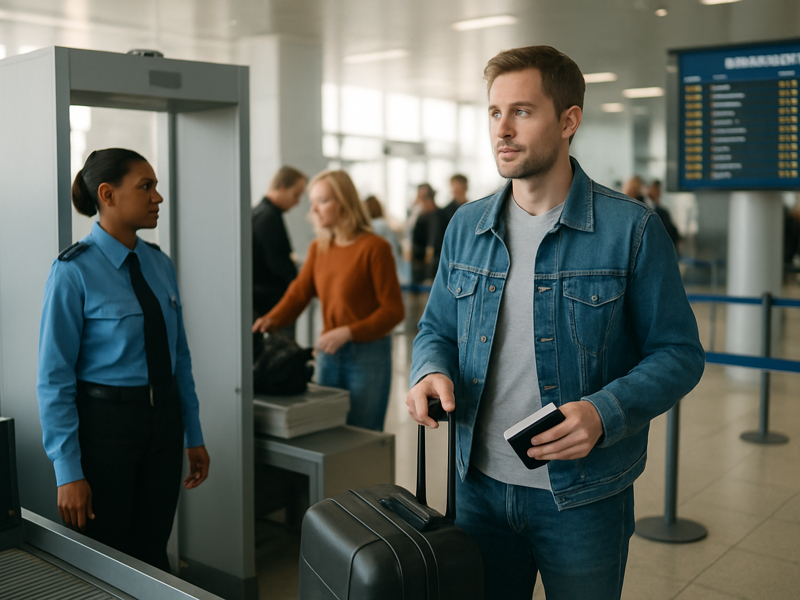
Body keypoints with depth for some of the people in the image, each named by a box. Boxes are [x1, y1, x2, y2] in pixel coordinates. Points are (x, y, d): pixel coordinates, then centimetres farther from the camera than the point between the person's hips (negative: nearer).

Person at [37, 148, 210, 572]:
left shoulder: (159, 264, 5)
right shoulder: (74, 271, -14)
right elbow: (54, 378, -13)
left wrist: (194, 437, 10)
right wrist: (68, 472, -15)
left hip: (163, 418, 5)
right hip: (104, 421, -5)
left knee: (152, 553, 14)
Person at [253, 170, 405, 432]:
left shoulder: (374, 247, -11)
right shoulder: (318, 248, 9)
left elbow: (393, 310, -12)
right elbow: (299, 292, 2)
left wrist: (348, 333, -21)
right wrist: (272, 320, -17)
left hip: (368, 356, -6)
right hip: (328, 354, 6)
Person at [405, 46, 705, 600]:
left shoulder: (631, 229, -11)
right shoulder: (466, 227, 3)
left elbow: (678, 353, -8)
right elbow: (437, 330, 12)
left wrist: (604, 413, -25)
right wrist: (432, 372, -11)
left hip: (584, 497, -3)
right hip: (480, 485, 4)